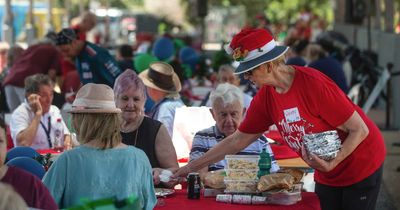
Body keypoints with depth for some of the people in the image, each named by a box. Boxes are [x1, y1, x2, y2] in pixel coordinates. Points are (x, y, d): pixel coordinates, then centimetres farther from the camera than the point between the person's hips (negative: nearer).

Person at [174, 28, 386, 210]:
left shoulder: (313, 84, -26)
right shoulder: (266, 97, -6)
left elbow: (359, 129, -21)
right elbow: (237, 140, 2)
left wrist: (331, 163, -32)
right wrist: (191, 167, 1)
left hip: (361, 165, -6)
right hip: (326, 175, 6)